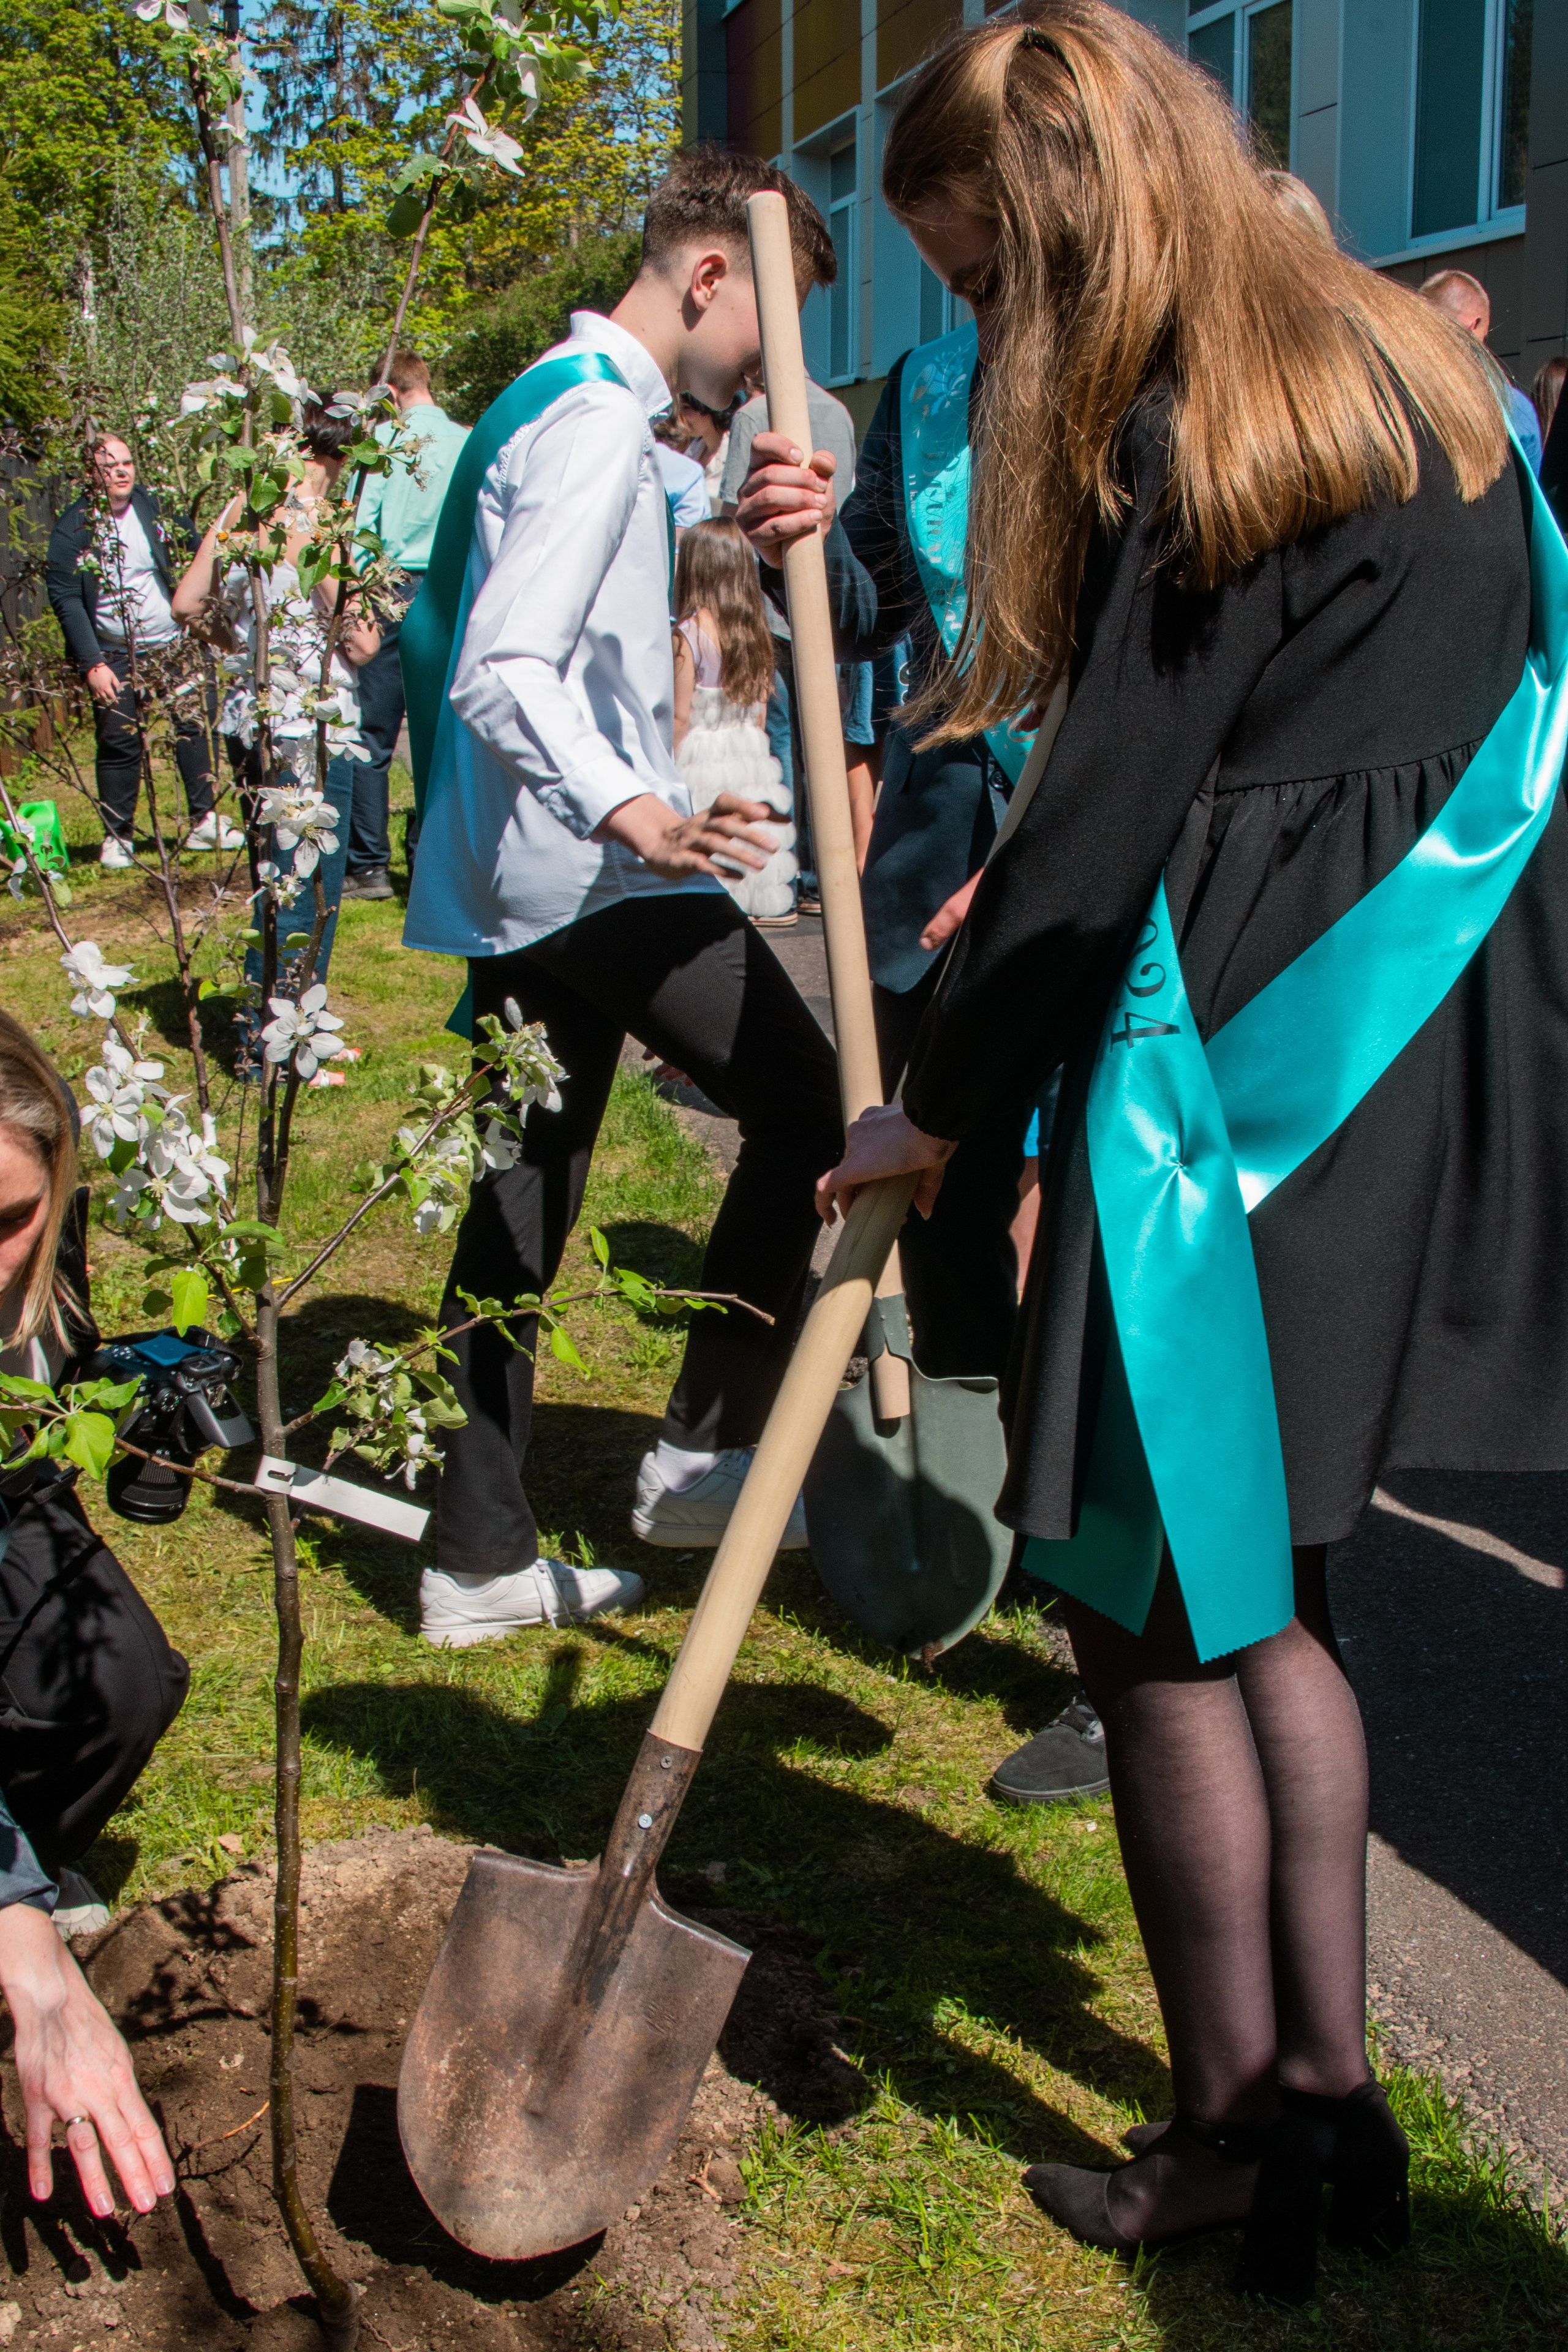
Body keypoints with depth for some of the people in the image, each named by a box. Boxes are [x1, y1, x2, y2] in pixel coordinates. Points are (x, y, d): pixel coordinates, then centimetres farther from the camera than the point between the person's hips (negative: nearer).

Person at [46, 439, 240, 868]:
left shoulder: (158, 509, 1)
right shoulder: (74, 527, -7)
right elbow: (65, 599, -9)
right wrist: (92, 664, -15)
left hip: (171, 645, 3)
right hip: (113, 655, -3)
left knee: (193, 728, 3)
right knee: (119, 743, -2)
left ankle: (205, 823, 14)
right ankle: (117, 836, 10)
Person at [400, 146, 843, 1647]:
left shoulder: (557, 403, 19)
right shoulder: (599, 421, -13)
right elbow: (503, 675, -25)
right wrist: (636, 816, -38)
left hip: (523, 883, 10)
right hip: (597, 874, -10)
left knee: (521, 1202, 10)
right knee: (807, 1104, 0)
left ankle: (479, 1560, 16)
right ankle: (705, 1450, 6)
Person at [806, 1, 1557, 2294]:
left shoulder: (1196, 432, -14)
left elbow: (1105, 812, -15)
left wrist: (941, 1095, -5)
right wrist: (1025, 886, 13)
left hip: (1253, 1062, -9)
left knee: (1162, 1600, 3)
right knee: (1260, 1591, 17)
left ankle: (1230, 2135, 16)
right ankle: (1327, 2084, 26)